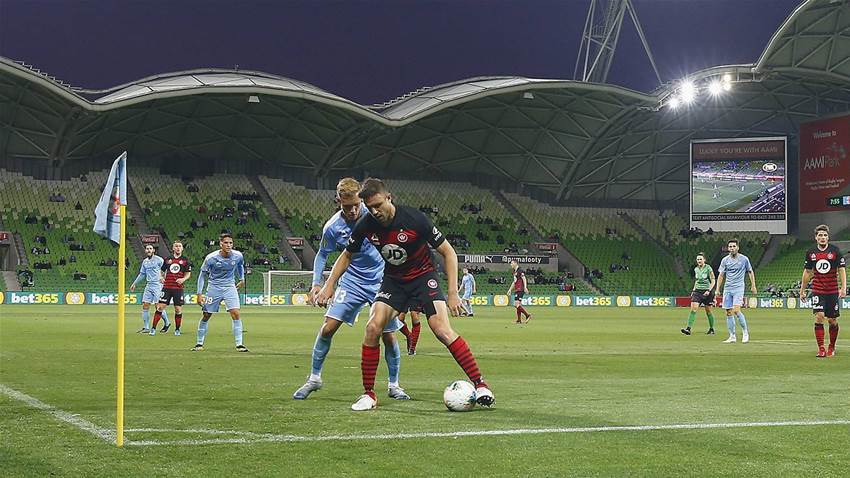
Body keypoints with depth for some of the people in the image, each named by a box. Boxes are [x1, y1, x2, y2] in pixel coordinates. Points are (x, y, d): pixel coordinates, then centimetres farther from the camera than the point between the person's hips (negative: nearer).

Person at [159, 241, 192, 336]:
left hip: (178, 288, -1)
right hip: (167, 287, 1)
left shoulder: (185, 260, 6)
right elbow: (162, 271, 20)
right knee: (160, 306, -6)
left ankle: (177, 330, 14)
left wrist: (183, 279, -12)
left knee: (178, 309, -1)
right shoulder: (167, 259, 11)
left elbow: (188, 274, 7)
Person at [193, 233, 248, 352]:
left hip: (230, 287, 1)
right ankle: (199, 344, 19)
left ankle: (239, 344, -9)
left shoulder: (238, 256, -10)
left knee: (235, 313, -15)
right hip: (214, 288, -1)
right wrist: (199, 294, -10)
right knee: (206, 316, 4)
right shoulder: (211, 258, -17)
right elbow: (202, 275, -6)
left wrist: (242, 279, 17)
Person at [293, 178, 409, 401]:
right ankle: (314, 378, 6)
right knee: (328, 327, -11)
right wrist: (316, 284, -4)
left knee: (389, 336, -2)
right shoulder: (332, 227, -11)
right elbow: (322, 255, 5)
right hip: (352, 282, 1)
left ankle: (393, 385, 17)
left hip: (382, 281, -1)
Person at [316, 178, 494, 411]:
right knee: (372, 328, -15)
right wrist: (329, 285, -2)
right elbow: (347, 255, 8)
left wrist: (453, 293, -19)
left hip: (423, 276, -4)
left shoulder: (415, 219, -24)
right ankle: (369, 394, -4)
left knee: (443, 331, -21)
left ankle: (479, 384, -12)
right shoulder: (365, 225, -13)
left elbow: (448, 252, -14)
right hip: (393, 280, 4)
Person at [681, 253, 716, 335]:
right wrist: (693, 290, 13)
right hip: (697, 291, 4)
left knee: (708, 311, 5)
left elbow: (713, 281, -7)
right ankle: (688, 329, -20)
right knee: (693, 309, -13)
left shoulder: (708, 268, -7)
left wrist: (709, 290, -18)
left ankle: (712, 329, 23)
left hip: (707, 292, -4)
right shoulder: (696, 269, 9)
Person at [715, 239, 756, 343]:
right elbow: (721, 275, 9)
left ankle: (745, 332, -1)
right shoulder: (725, 260, 5)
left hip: (738, 288, -4)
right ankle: (732, 337, 8)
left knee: (736, 310, -18)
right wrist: (717, 289, 4)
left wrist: (753, 286, 7)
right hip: (727, 289, 4)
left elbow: (750, 272, 10)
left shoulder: (744, 259, -1)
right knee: (729, 313, 2)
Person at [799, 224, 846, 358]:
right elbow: (807, 272, 13)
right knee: (819, 317, -14)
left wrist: (843, 288, -13)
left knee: (832, 320, 4)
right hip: (817, 290, 1)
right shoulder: (811, 253, 3)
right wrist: (802, 290, 14)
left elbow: (842, 269, -3)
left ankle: (832, 347, 24)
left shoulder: (835, 250, -3)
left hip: (832, 291, -1)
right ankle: (821, 349, -10)